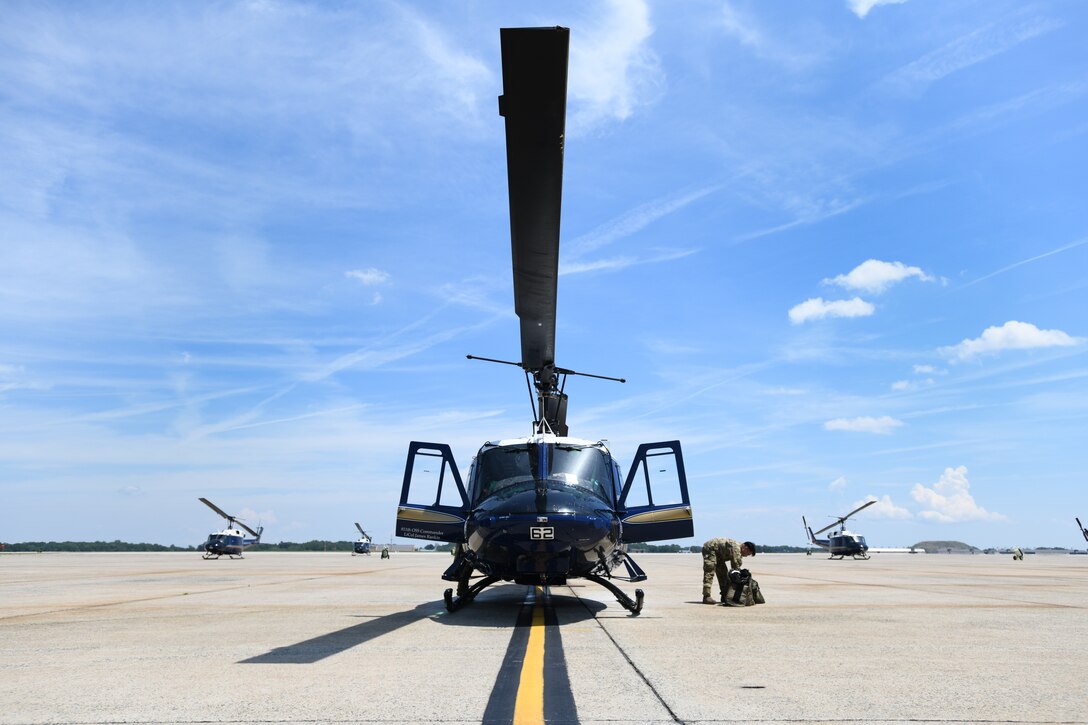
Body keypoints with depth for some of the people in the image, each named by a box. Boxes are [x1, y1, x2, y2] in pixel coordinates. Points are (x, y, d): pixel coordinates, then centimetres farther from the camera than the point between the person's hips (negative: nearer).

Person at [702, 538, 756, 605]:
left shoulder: (739, 551, 5)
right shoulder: (736, 547, -26)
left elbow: (734, 567, 9)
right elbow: (736, 565, -28)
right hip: (709, 548, -11)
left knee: (723, 573, 11)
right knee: (710, 572, -19)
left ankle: (725, 596, 16)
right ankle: (706, 597, -22)